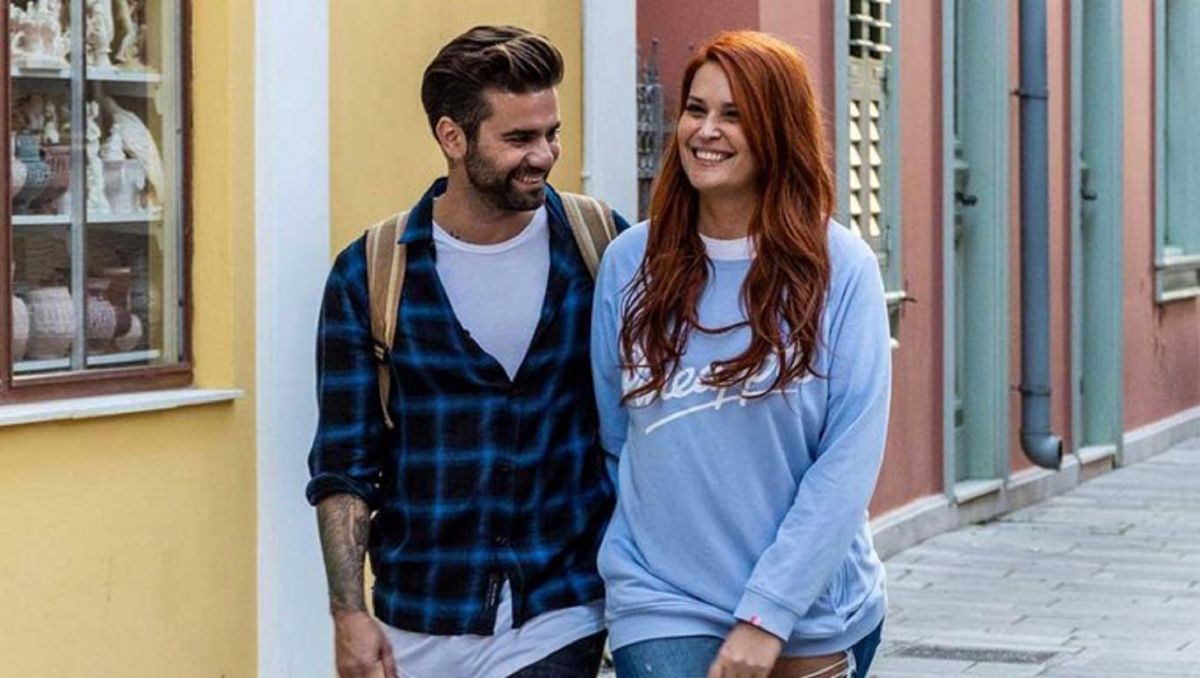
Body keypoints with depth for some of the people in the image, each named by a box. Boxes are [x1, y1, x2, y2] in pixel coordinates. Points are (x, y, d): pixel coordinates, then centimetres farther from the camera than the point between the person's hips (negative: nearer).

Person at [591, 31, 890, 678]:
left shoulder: (839, 268, -7)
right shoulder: (630, 261, 1)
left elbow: (851, 458, -10)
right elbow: (611, 437, 9)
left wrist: (768, 612, -14)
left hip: (815, 619, 0)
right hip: (664, 612, 1)